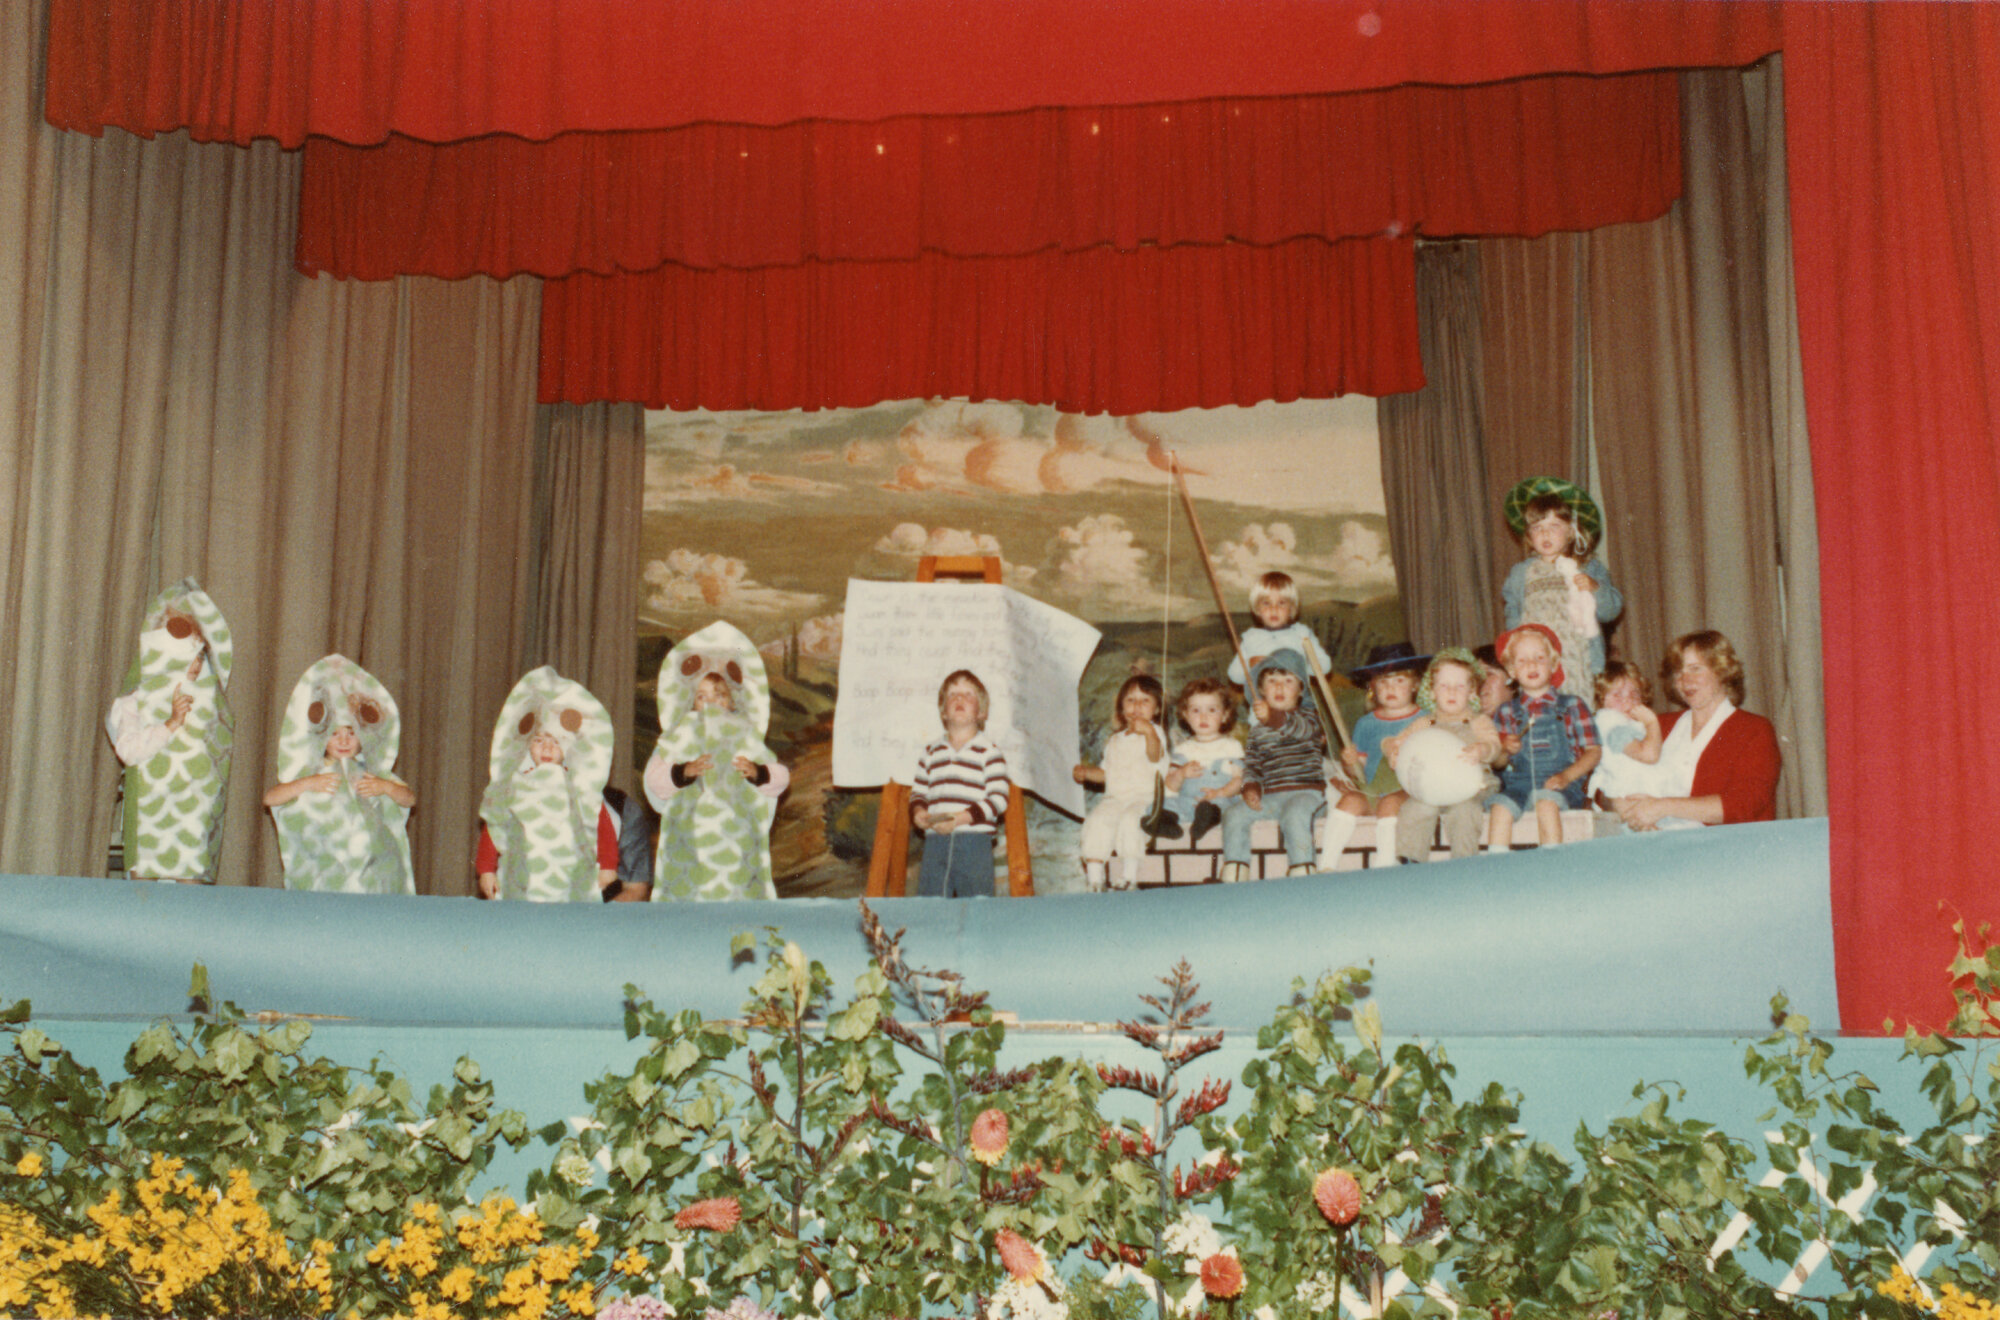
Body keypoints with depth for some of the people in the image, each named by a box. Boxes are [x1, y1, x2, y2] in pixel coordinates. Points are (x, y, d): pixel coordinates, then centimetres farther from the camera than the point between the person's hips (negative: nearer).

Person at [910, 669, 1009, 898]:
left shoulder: (988, 751, 1)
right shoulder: (931, 752, 16)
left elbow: (999, 798, -6)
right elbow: (918, 792, 19)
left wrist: (962, 818, -16)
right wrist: (918, 813, -4)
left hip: (974, 839, -4)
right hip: (935, 842, 4)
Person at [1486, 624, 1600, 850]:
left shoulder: (1571, 707, 10)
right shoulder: (1506, 713, 15)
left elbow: (1593, 751, 5)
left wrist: (1566, 776, -10)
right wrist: (1503, 747, -5)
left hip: (1559, 784, -2)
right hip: (1517, 784, 2)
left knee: (1546, 802, -34)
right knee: (1499, 806, -29)